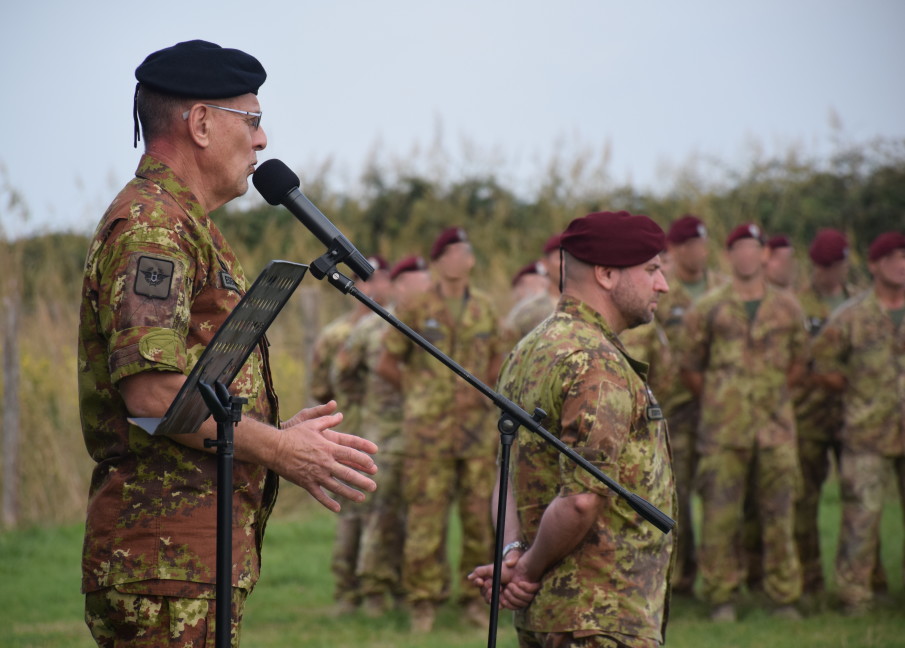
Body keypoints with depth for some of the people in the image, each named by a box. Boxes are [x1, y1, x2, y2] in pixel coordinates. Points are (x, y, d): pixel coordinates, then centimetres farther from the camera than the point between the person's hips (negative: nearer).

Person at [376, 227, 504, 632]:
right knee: (426, 514, -4)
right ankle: (423, 600, 2)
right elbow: (387, 364, 6)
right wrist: (418, 390, 2)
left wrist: (481, 390, 7)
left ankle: (475, 598, 13)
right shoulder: (416, 310, 1)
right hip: (428, 427, -3)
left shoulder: (485, 309, 10)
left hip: (476, 426, 3)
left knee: (478, 515, 4)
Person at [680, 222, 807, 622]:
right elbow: (689, 368, 9)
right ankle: (722, 598, 5)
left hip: (776, 424, 2)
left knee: (779, 514, 4)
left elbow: (799, 363, 19)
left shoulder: (787, 307, 10)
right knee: (720, 515, -3)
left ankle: (784, 597, 12)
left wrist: (773, 395, 10)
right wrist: (715, 401, 5)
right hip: (723, 427, -2)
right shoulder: (708, 309, 3)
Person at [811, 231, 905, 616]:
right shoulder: (850, 317, 0)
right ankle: (854, 594, 4)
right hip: (866, 432, -3)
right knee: (861, 514, -5)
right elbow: (823, 363, 6)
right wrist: (856, 393, 1)